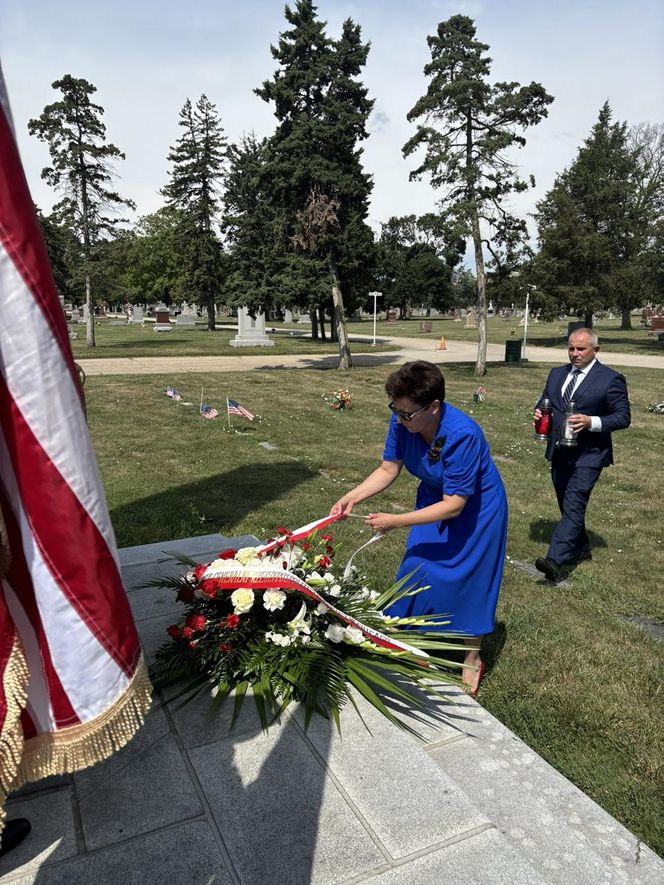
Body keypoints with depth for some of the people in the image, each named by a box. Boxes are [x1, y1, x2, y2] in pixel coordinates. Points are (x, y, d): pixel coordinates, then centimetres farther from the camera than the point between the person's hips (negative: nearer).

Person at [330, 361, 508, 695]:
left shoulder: (462, 435, -38)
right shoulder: (402, 422, -22)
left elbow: (454, 505, -32)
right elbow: (388, 469, -8)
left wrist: (396, 521, -33)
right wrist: (352, 497, -22)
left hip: (475, 508, -5)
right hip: (434, 500, 6)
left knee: (467, 580, 4)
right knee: (416, 569, 9)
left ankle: (472, 660, 27)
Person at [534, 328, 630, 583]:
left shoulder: (611, 379, -8)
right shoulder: (556, 374, 10)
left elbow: (623, 416, -9)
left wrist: (591, 422, -25)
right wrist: (540, 413, -4)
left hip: (588, 455, -7)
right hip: (559, 453, 7)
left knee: (574, 505, -16)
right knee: (568, 505, 18)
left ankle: (556, 560, -22)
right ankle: (581, 548, 37)